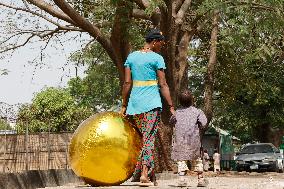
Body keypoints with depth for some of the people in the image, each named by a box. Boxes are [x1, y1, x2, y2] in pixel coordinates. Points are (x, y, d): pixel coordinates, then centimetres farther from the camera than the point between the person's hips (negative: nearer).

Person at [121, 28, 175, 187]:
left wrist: (124, 105, 11)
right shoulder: (157, 58, -3)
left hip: (134, 103, 5)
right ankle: (144, 173, -13)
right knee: (149, 138, -5)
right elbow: (163, 85, -7)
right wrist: (171, 107, -4)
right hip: (152, 103, -5)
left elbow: (127, 83, 8)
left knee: (143, 138, 14)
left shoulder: (131, 57, 11)